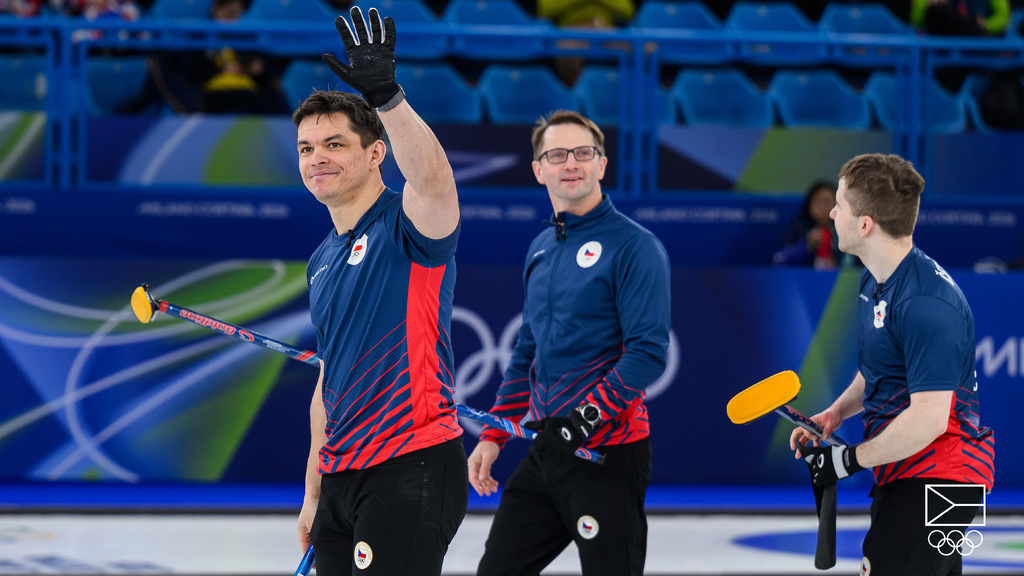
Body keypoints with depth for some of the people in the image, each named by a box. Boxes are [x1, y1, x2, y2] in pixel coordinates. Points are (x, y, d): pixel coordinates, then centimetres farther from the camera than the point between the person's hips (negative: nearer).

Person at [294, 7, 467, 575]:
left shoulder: (408, 226, -6)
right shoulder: (322, 263, 18)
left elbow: (431, 177, -31)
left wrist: (385, 95, -45)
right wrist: (314, 492, 23)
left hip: (412, 469, -8)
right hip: (343, 479, 8)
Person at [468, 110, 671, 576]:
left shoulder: (633, 246, -9)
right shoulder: (540, 249, 15)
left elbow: (648, 353, -15)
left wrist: (586, 417, -23)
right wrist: (494, 437, 15)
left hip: (609, 451, -7)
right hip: (545, 447, 7)